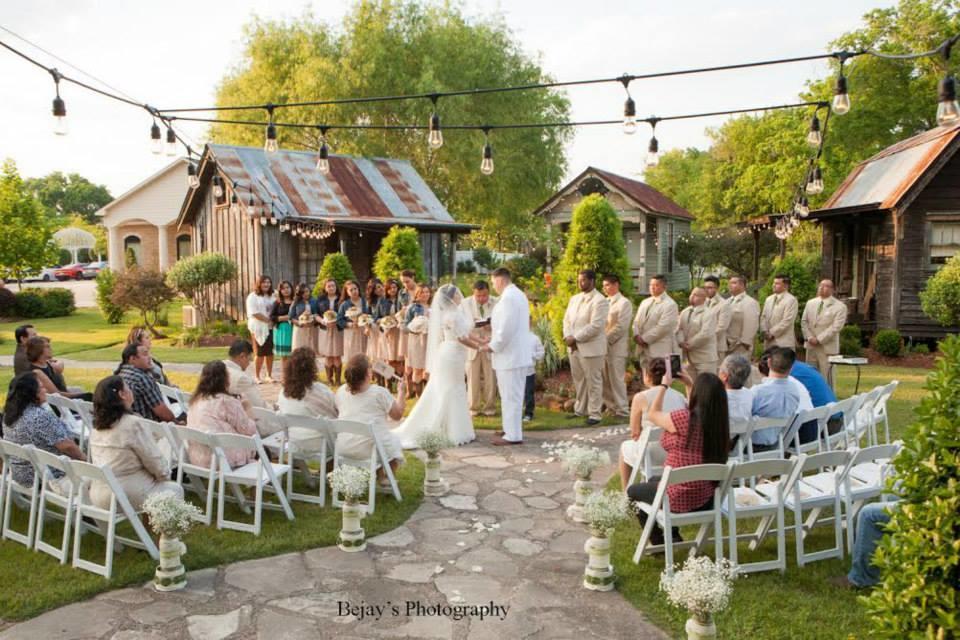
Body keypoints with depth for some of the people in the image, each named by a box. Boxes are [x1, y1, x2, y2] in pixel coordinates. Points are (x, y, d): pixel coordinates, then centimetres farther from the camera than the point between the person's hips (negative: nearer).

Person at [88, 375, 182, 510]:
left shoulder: (97, 425, 3)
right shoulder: (132, 424, -20)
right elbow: (154, 461, -14)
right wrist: (165, 474, 8)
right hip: (127, 497, -7)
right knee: (175, 489, 13)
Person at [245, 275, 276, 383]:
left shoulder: (271, 296, 14)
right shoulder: (253, 296, -4)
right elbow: (254, 313, -14)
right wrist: (268, 320, -16)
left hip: (270, 328, 5)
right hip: (258, 328, -5)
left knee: (270, 352, 6)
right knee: (260, 353, -2)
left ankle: (269, 375, 16)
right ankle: (257, 377, 7)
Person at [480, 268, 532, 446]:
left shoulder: (508, 298, -19)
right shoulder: (518, 294, 14)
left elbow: (506, 329, -24)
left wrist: (492, 346, -11)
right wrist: (494, 340, 16)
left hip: (509, 355, -10)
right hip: (517, 353, 10)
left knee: (510, 396, -4)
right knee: (513, 395, 18)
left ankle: (513, 435, 2)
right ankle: (511, 429, 27)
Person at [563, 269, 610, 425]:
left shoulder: (600, 301, -12)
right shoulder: (574, 299, 14)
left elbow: (595, 326, -20)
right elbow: (567, 319, 13)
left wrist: (575, 338, -17)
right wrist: (568, 336, -6)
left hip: (591, 348, -8)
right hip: (573, 347, 8)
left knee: (593, 381, 1)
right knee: (578, 380, 15)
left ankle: (595, 414, 9)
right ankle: (580, 409, 28)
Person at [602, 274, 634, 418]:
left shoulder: (624, 303, -7)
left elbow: (621, 326, -15)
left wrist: (606, 339, -13)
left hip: (616, 347, -7)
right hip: (603, 346, 7)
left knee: (616, 379, -3)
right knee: (605, 379, 10)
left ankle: (622, 410, 6)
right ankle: (611, 407, 20)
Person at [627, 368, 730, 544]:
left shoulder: (683, 418, -25)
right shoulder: (718, 420, -5)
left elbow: (653, 415, -5)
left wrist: (664, 385, 6)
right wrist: (689, 384, 15)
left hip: (680, 498, -7)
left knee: (633, 491, 21)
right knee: (653, 480, 34)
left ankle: (658, 542, 31)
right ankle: (673, 536, 39)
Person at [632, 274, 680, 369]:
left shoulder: (670, 304, -8)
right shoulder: (645, 302, 18)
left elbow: (663, 327, -16)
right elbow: (636, 321, 15)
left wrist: (644, 339, -14)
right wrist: (636, 335, -5)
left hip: (660, 350, -7)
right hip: (644, 349, 7)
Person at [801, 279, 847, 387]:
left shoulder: (840, 306, -6)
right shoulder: (810, 303, 11)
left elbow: (836, 327, -13)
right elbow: (804, 321, 9)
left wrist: (819, 339, -17)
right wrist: (809, 337, -6)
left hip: (827, 347, -5)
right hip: (811, 346, 5)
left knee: (826, 377, 0)